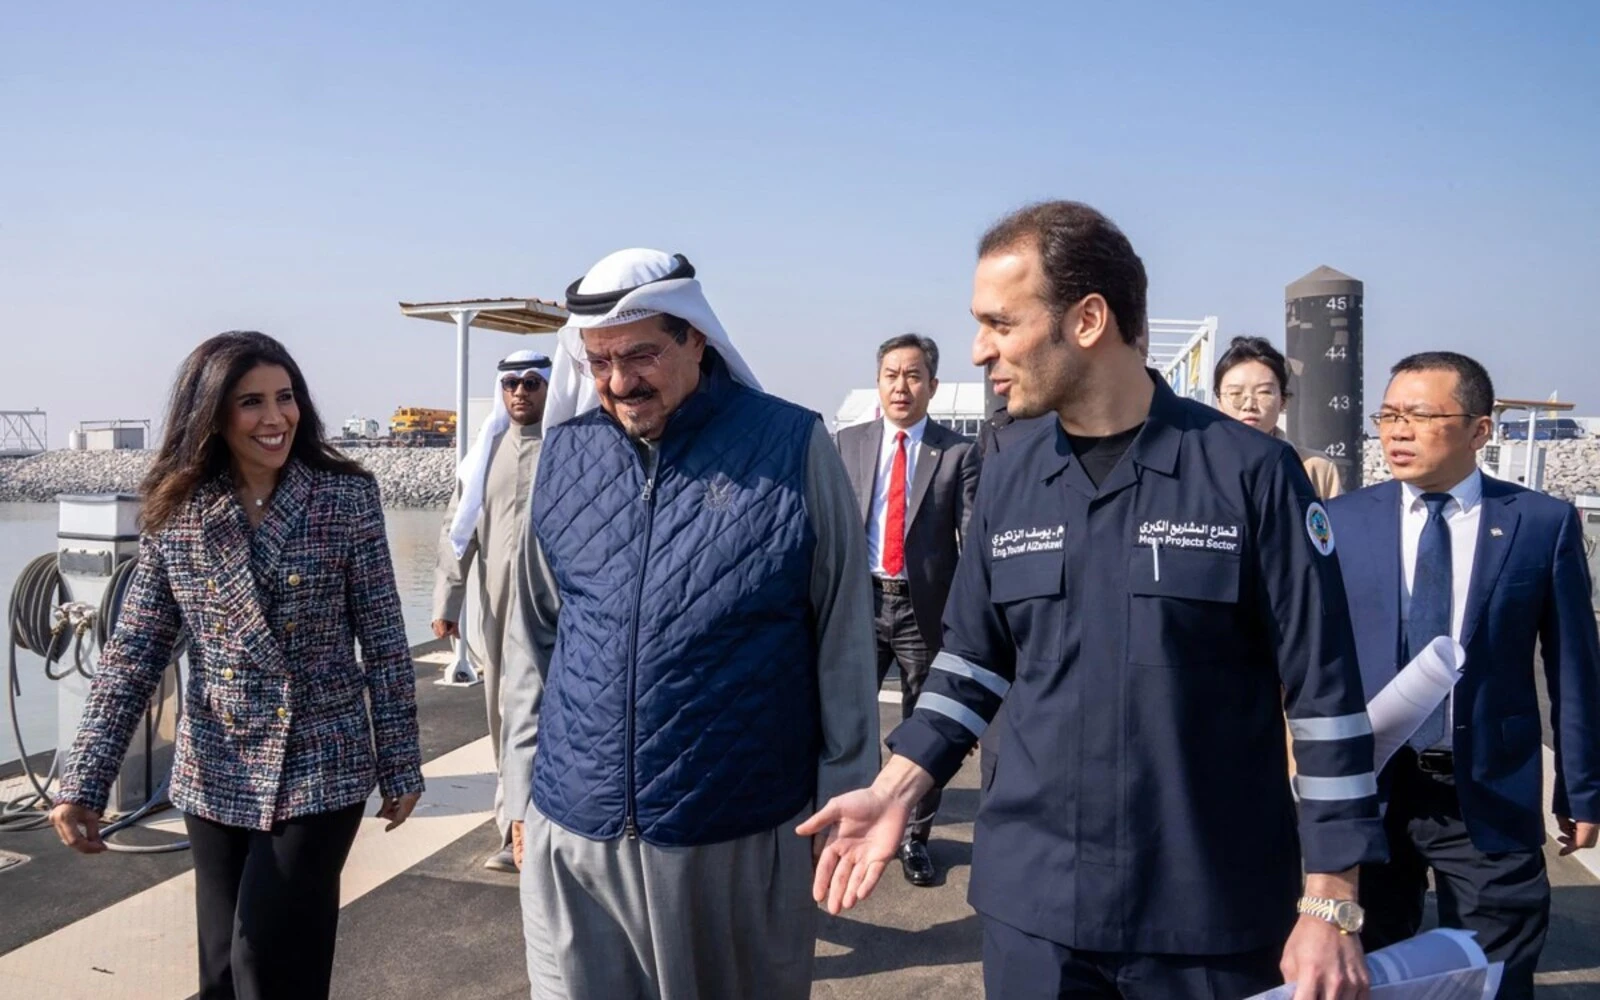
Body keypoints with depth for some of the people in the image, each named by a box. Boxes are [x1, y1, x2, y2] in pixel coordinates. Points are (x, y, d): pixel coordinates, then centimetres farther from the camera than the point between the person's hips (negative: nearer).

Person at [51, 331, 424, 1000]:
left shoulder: (346, 498, -8)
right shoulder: (174, 514, -2)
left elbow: (384, 641, -5)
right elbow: (133, 654, 0)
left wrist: (400, 763, -3)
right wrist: (83, 783, -6)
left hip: (322, 768, -3)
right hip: (215, 775, 3)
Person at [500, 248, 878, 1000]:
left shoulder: (792, 448, -9)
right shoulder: (564, 455, 2)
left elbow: (843, 646, -5)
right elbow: (538, 638, 10)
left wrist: (844, 806, -3)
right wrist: (524, 791, 11)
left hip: (742, 836, -2)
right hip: (574, 833, 3)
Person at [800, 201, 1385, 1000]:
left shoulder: (1250, 471, -11)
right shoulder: (1007, 479, 2)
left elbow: (1324, 694, -8)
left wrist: (1330, 906, -8)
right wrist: (894, 791, 1)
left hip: (1216, 912, -3)